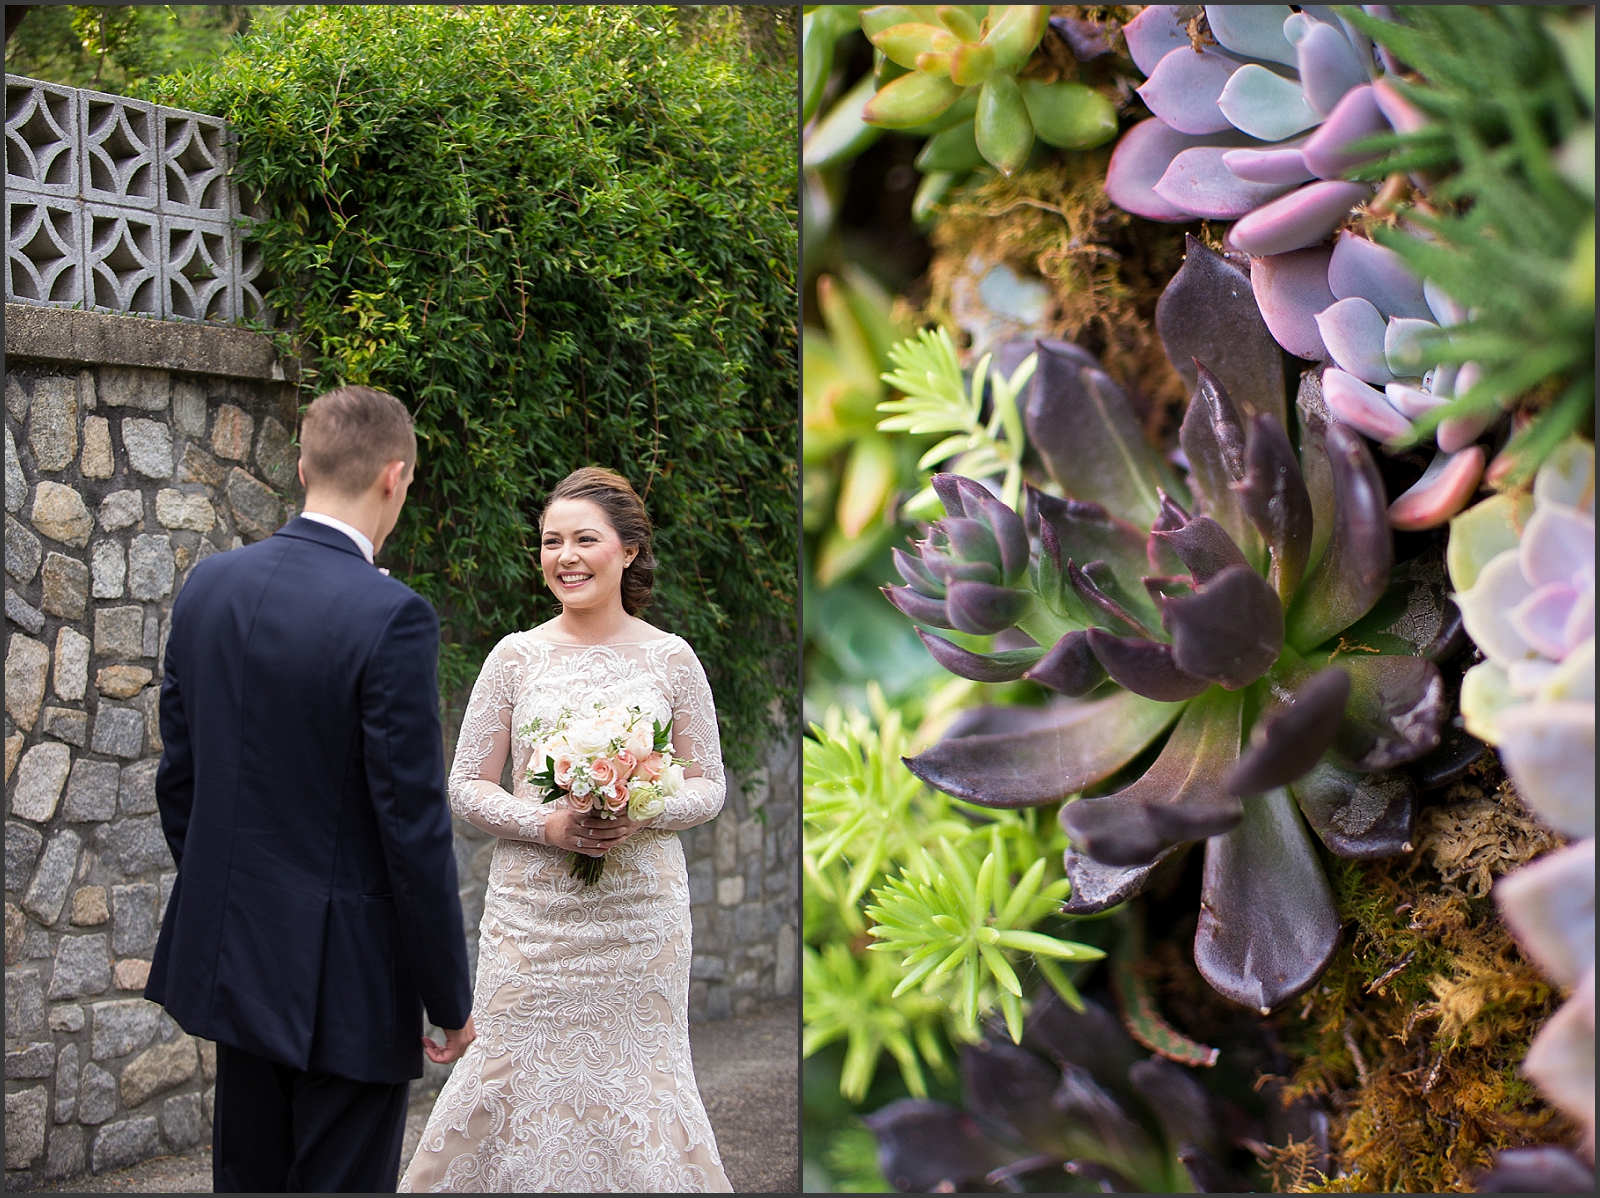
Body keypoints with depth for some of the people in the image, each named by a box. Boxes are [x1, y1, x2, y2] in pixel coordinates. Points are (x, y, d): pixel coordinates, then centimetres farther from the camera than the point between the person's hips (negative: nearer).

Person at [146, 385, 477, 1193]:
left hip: (232, 959, 7)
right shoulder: (390, 618, -19)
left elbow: (178, 779, 10)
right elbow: (414, 829, -17)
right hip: (347, 976, -7)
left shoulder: (208, 588, 2)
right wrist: (451, 998, -8)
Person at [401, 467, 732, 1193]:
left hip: (640, 908, 0)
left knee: (637, 1073, 4)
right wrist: (547, 826, -14)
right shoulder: (517, 656, 2)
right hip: (534, 907, 0)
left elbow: (709, 785, 7)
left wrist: (644, 814, -13)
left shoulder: (670, 658, 2)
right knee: (516, 1070, 0)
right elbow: (466, 787, 3)